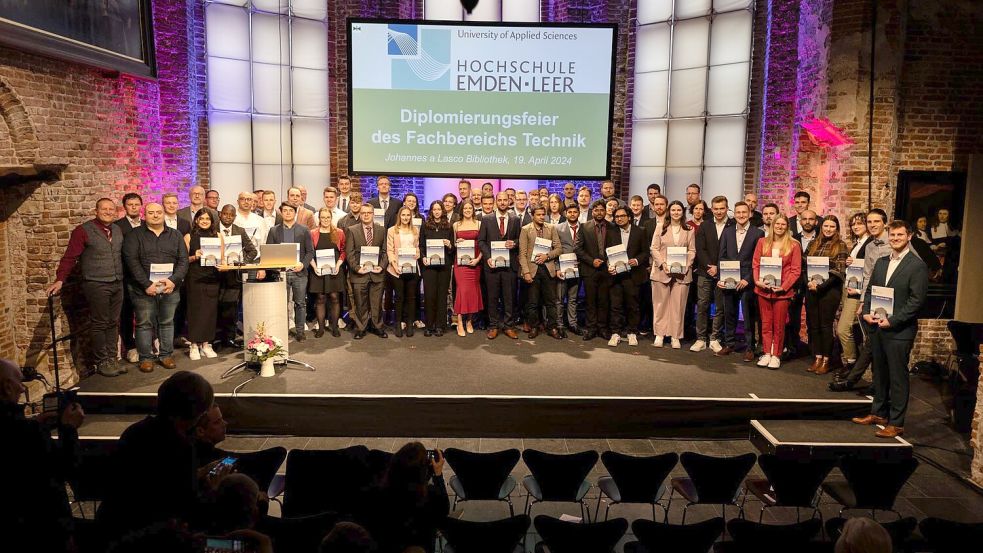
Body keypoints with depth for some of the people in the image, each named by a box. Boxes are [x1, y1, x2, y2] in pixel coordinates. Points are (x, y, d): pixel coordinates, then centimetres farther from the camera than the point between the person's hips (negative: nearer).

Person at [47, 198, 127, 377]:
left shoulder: (118, 230, 11)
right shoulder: (83, 231, -6)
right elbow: (70, 257, -10)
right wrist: (60, 280, -17)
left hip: (117, 284, 5)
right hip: (96, 285, -5)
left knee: (113, 323, 10)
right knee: (99, 325, 0)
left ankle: (112, 358, 19)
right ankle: (101, 362, 10)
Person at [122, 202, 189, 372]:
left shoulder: (175, 235, 10)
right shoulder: (134, 235, 1)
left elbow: (183, 261, 4)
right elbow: (131, 261, -8)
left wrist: (173, 280, -12)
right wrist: (146, 284, -16)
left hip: (170, 288, 3)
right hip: (143, 289, -2)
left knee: (167, 322, 9)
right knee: (144, 323, 2)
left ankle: (166, 355, 19)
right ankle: (146, 358, 11)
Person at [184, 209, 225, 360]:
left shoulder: (218, 236, 9)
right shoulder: (189, 237, 5)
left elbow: (222, 258, 12)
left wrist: (217, 259, -9)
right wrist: (195, 257, -14)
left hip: (212, 278, 2)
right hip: (195, 278, -2)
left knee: (211, 310, 2)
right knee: (195, 309, -1)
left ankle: (206, 344, 11)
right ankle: (194, 345, 5)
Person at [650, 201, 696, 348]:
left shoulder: (689, 230, 8)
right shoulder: (661, 228, 5)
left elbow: (692, 250, 6)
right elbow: (654, 248, 2)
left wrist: (686, 265, -9)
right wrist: (663, 263, -11)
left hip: (682, 272, 1)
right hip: (662, 270, -1)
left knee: (678, 304, 2)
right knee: (661, 303, 2)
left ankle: (675, 336, 9)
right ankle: (659, 335, 11)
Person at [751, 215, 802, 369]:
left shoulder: (794, 245, 1)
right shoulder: (762, 242, 8)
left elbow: (796, 270, -2)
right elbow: (756, 264, 8)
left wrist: (784, 286, -13)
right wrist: (758, 280, -8)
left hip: (782, 291, -2)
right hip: (763, 289, 2)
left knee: (779, 325, 3)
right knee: (765, 324, 7)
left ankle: (776, 355, 11)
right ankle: (766, 353, 15)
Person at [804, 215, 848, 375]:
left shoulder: (840, 246, -2)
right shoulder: (813, 244, 12)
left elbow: (838, 271, -9)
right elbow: (805, 265, 9)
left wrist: (820, 285, -16)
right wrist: (809, 281, -9)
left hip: (830, 290, -5)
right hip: (811, 289, 5)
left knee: (826, 325, 0)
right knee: (813, 324, 7)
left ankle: (826, 361, 10)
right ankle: (817, 358, 18)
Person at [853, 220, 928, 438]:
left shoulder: (917, 266, -8)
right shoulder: (881, 262, 13)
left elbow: (916, 300, -13)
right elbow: (870, 290, 17)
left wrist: (892, 321, -17)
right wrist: (867, 312, 1)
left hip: (899, 330, -6)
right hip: (876, 328, 6)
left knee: (898, 377, 1)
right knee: (879, 373, 16)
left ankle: (896, 423, 8)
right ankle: (879, 413, 29)